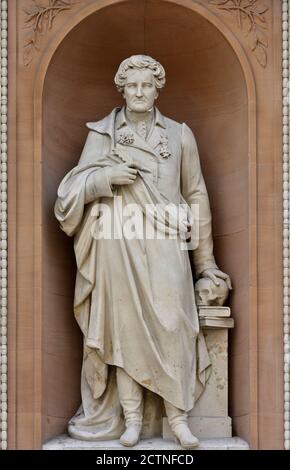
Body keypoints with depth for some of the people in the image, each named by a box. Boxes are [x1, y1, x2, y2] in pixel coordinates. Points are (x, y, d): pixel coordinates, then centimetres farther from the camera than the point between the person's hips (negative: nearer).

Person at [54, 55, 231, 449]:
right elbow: (75, 187, 8)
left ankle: (178, 416, 1)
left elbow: (196, 195, 10)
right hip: (118, 243, 0)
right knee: (124, 326, -1)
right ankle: (131, 419, 7)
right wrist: (107, 177, -13)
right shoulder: (102, 133, 9)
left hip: (164, 244, 0)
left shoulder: (179, 135, 9)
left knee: (171, 325, -8)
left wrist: (204, 260, 9)